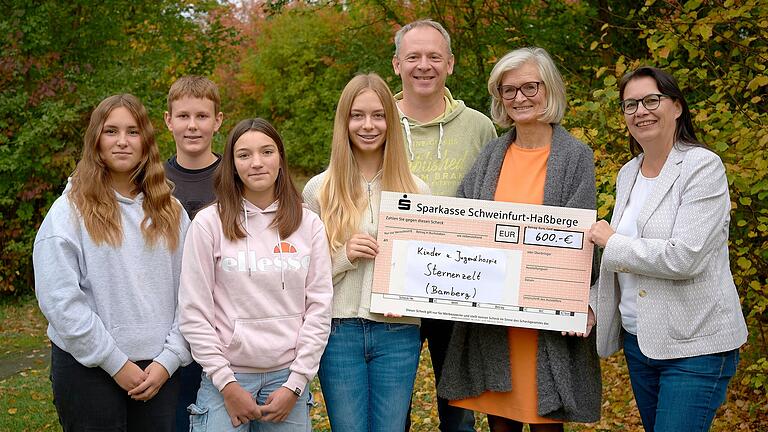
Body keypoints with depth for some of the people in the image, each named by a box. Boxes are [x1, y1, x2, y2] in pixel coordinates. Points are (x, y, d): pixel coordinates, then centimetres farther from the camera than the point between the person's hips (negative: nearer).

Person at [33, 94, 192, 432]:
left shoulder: (170, 211, 7)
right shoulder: (71, 210, -3)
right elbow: (60, 299, -11)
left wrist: (168, 359, -6)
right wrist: (116, 362, -13)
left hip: (159, 370, 3)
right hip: (88, 368, -3)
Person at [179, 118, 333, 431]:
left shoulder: (308, 224, 3)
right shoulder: (209, 223, -3)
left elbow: (319, 308, 2)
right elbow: (194, 314, -4)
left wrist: (294, 384, -4)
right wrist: (227, 383, -8)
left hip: (288, 377, 2)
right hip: (226, 377, -2)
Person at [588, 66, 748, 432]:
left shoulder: (703, 166, -12)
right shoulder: (628, 174, 11)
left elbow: (684, 258, -22)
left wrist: (612, 243, -12)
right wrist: (593, 306, 5)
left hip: (695, 347, -7)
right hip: (637, 341, 7)